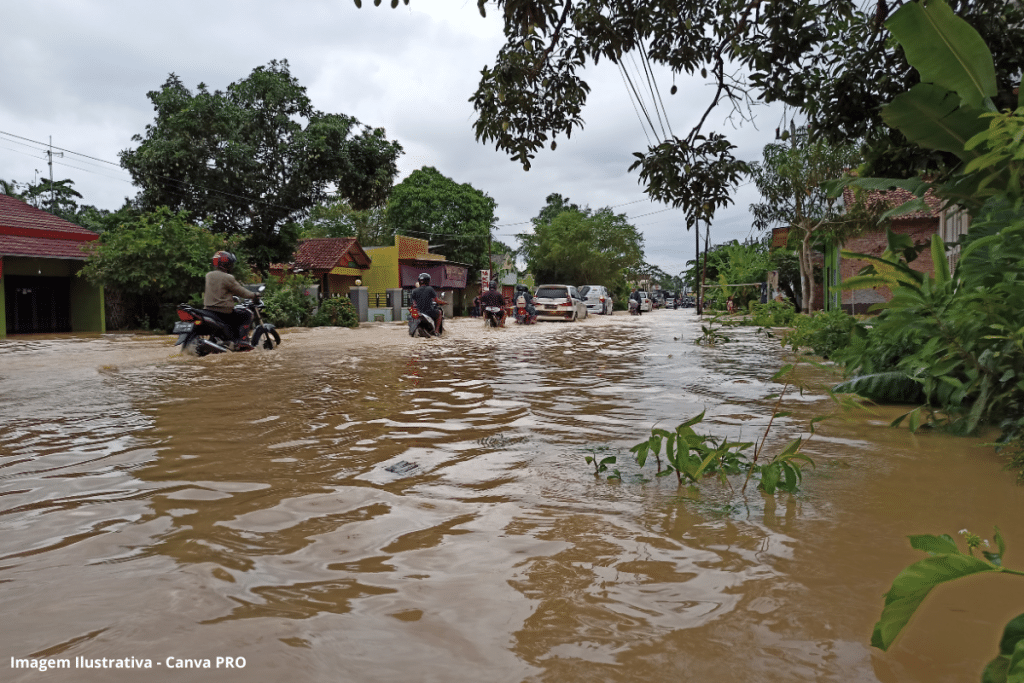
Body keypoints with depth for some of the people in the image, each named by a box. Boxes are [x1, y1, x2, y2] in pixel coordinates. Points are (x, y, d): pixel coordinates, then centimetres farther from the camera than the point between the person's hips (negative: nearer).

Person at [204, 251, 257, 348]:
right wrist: (253, 295, 7)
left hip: (208, 310, 8)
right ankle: (236, 338, -14)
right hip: (224, 311, -8)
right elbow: (240, 291, -7)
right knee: (248, 314, 2)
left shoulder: (208, 275, 10)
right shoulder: (228, 278, -13)